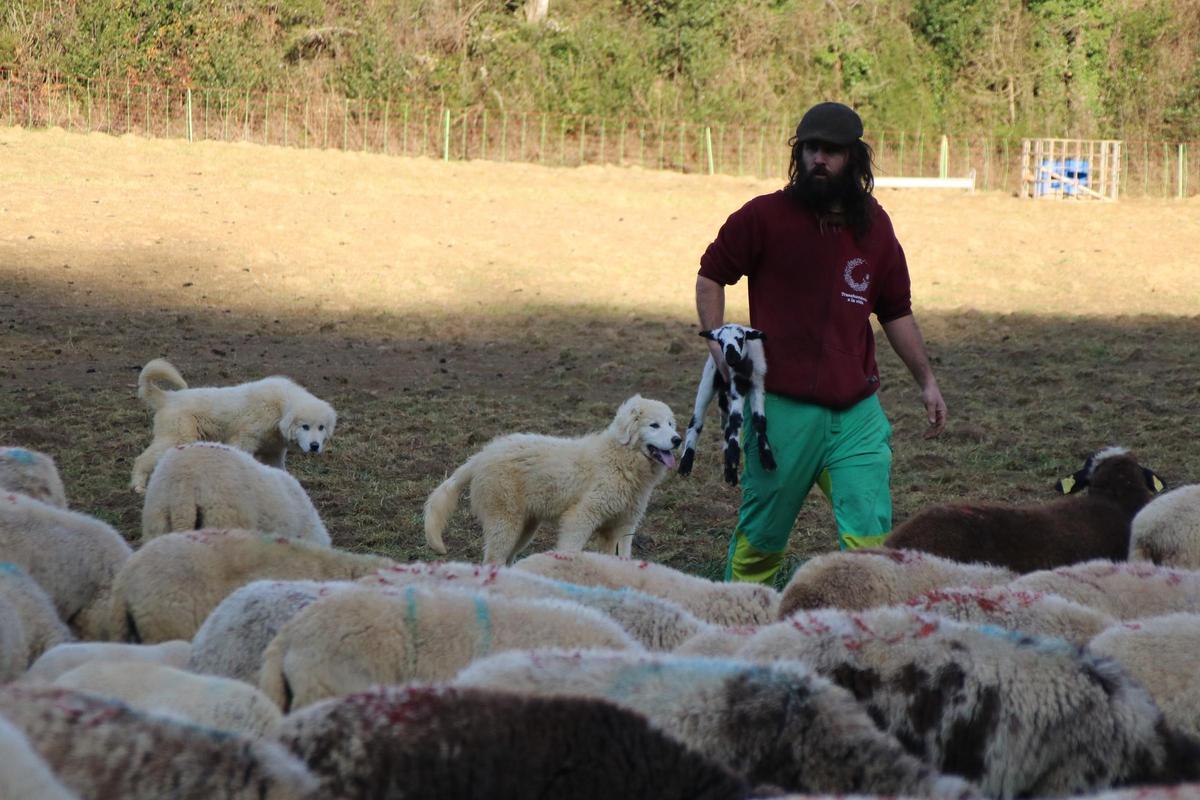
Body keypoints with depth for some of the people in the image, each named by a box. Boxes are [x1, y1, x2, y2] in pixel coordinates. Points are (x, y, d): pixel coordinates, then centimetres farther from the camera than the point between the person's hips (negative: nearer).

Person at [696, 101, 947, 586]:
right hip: (783, 405, -3)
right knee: (761, 536, 6)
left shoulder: (874, 226, 10)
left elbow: (896, 311, 20)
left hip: (857, 410, 3)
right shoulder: (764, 216, -2)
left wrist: (926, 380, 18)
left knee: (871, 536, -6)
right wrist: (717, 342, -6)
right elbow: (710, 277, 7)